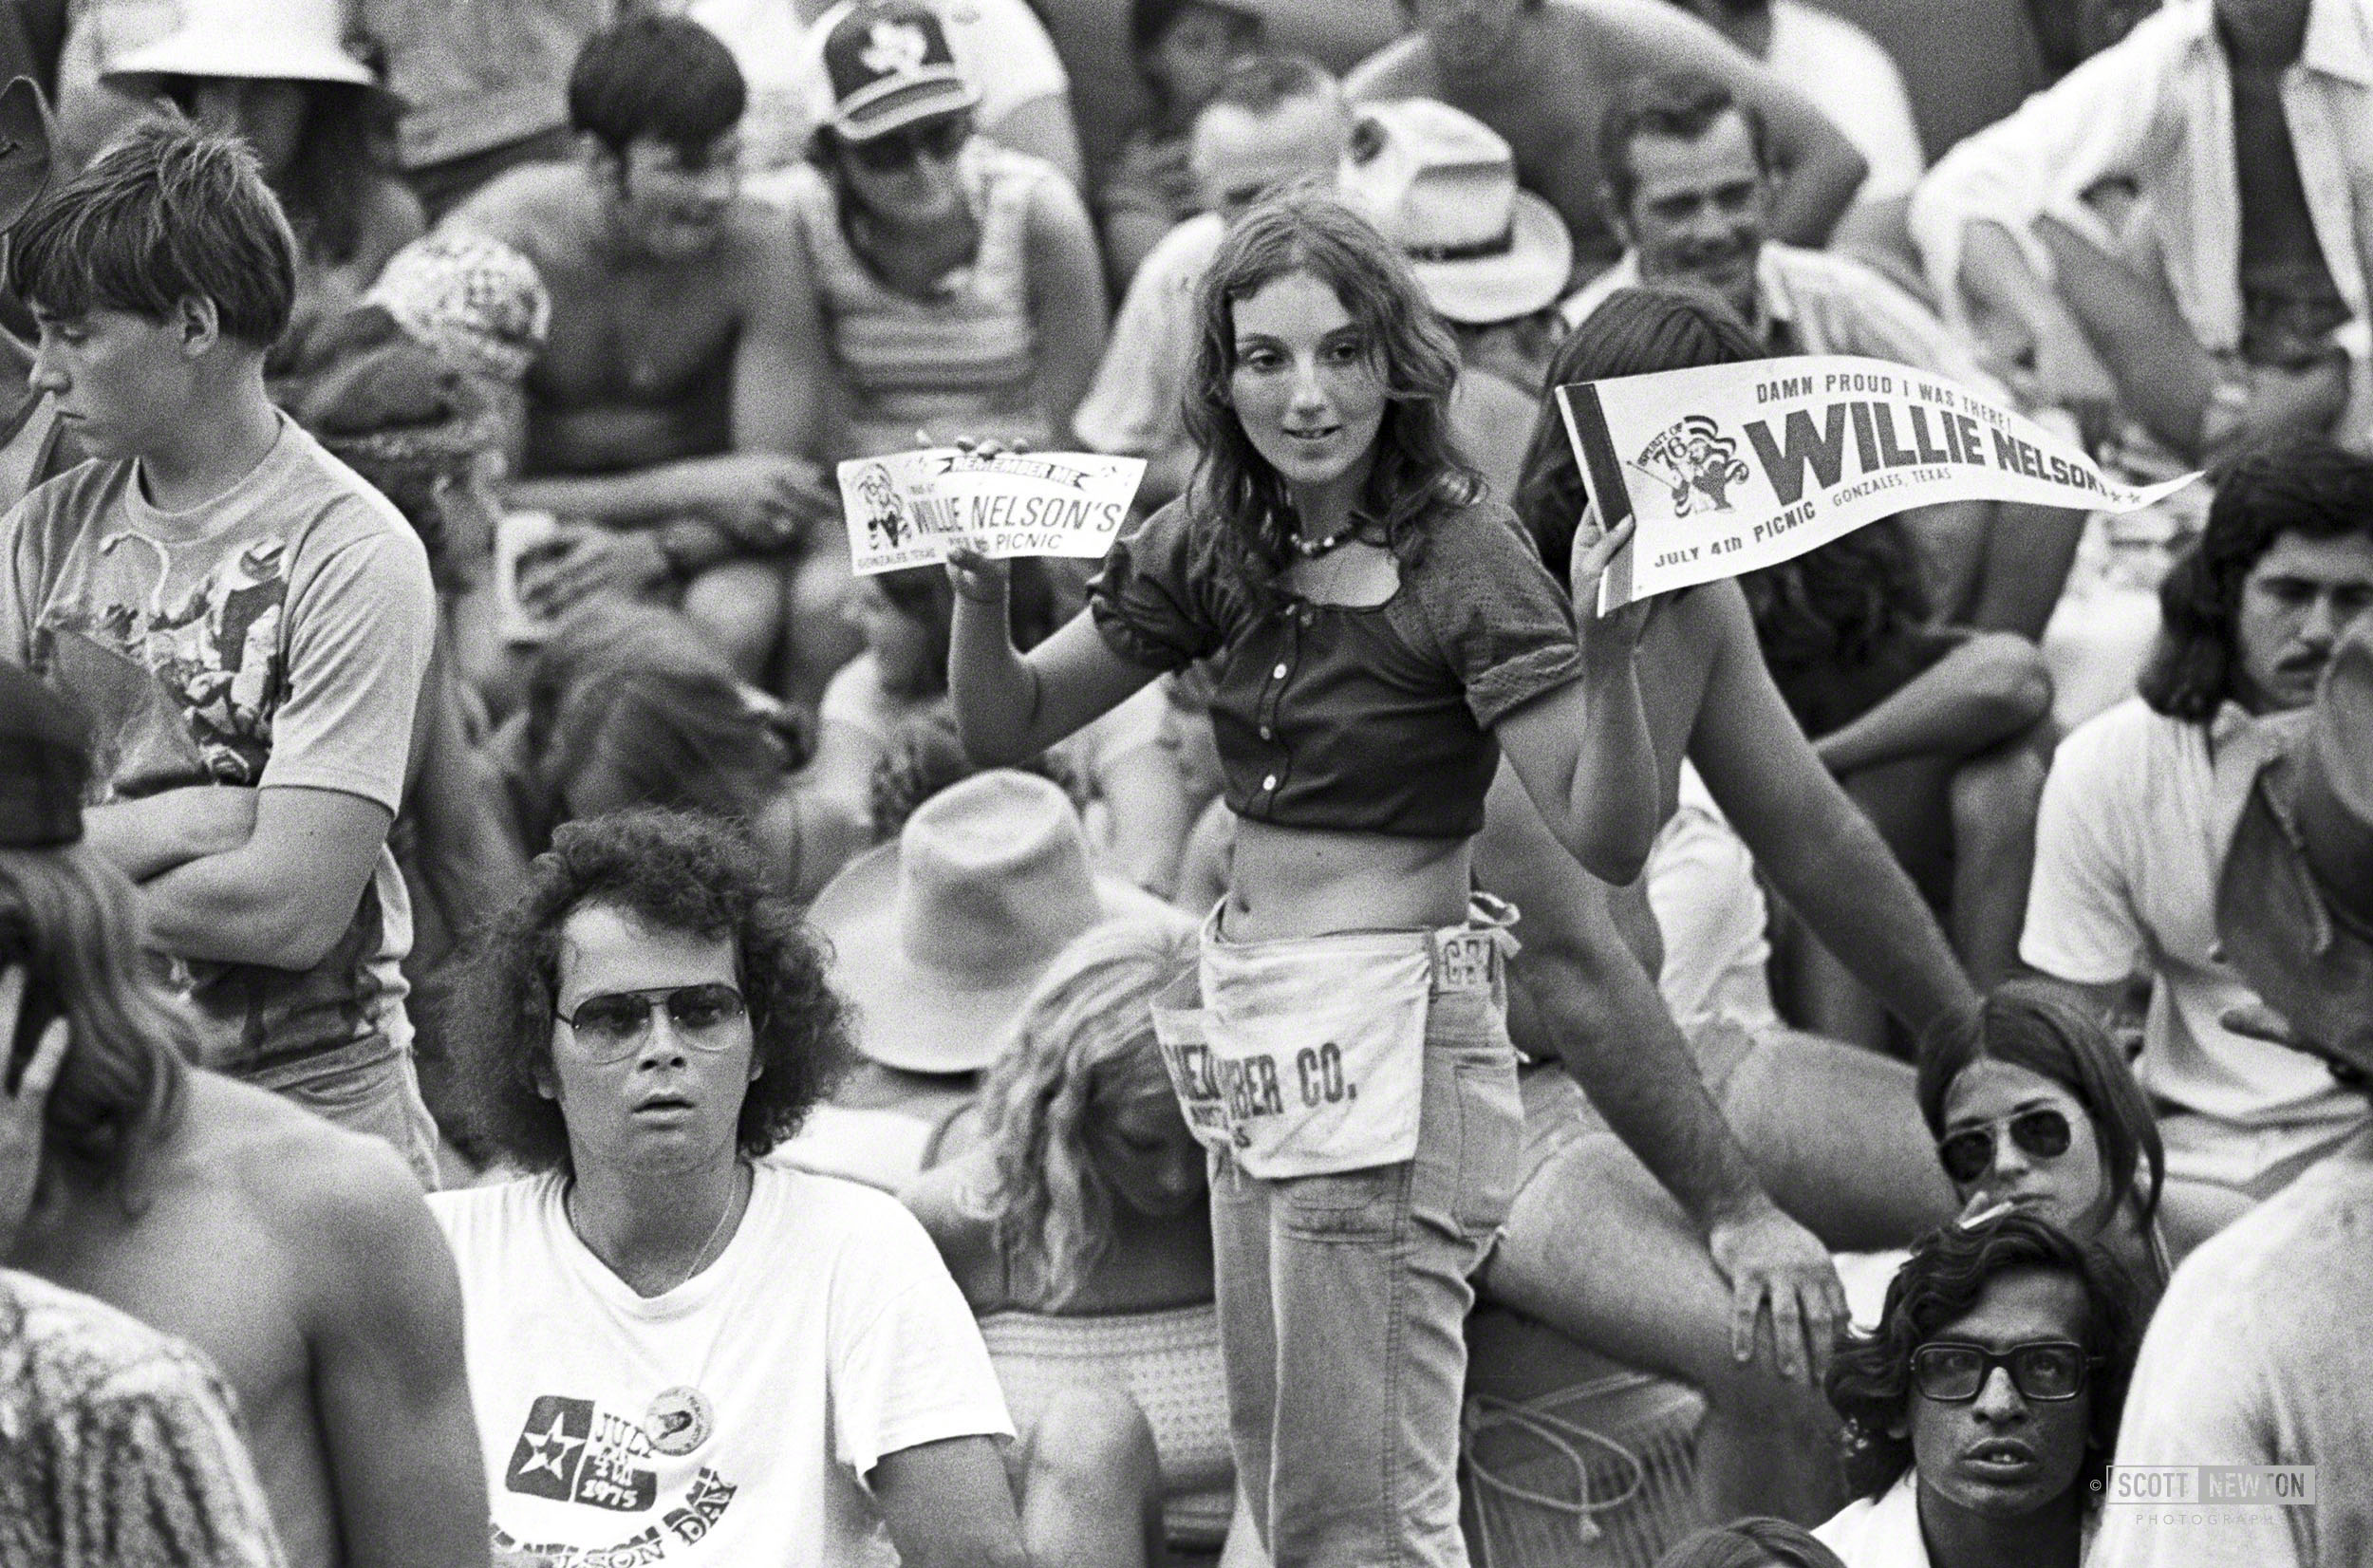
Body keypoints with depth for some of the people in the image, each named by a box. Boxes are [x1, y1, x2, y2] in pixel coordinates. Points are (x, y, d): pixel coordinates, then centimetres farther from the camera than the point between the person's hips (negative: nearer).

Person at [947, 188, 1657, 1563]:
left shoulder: (1462, 560, -13)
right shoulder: (1213, 544, 7)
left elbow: (1610, 838, -19)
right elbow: (1008, 725, 13)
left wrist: (1608, 646, -35)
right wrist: (984, 594, -7)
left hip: (1395, 1035, -8)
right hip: (1258, 1029, 8)